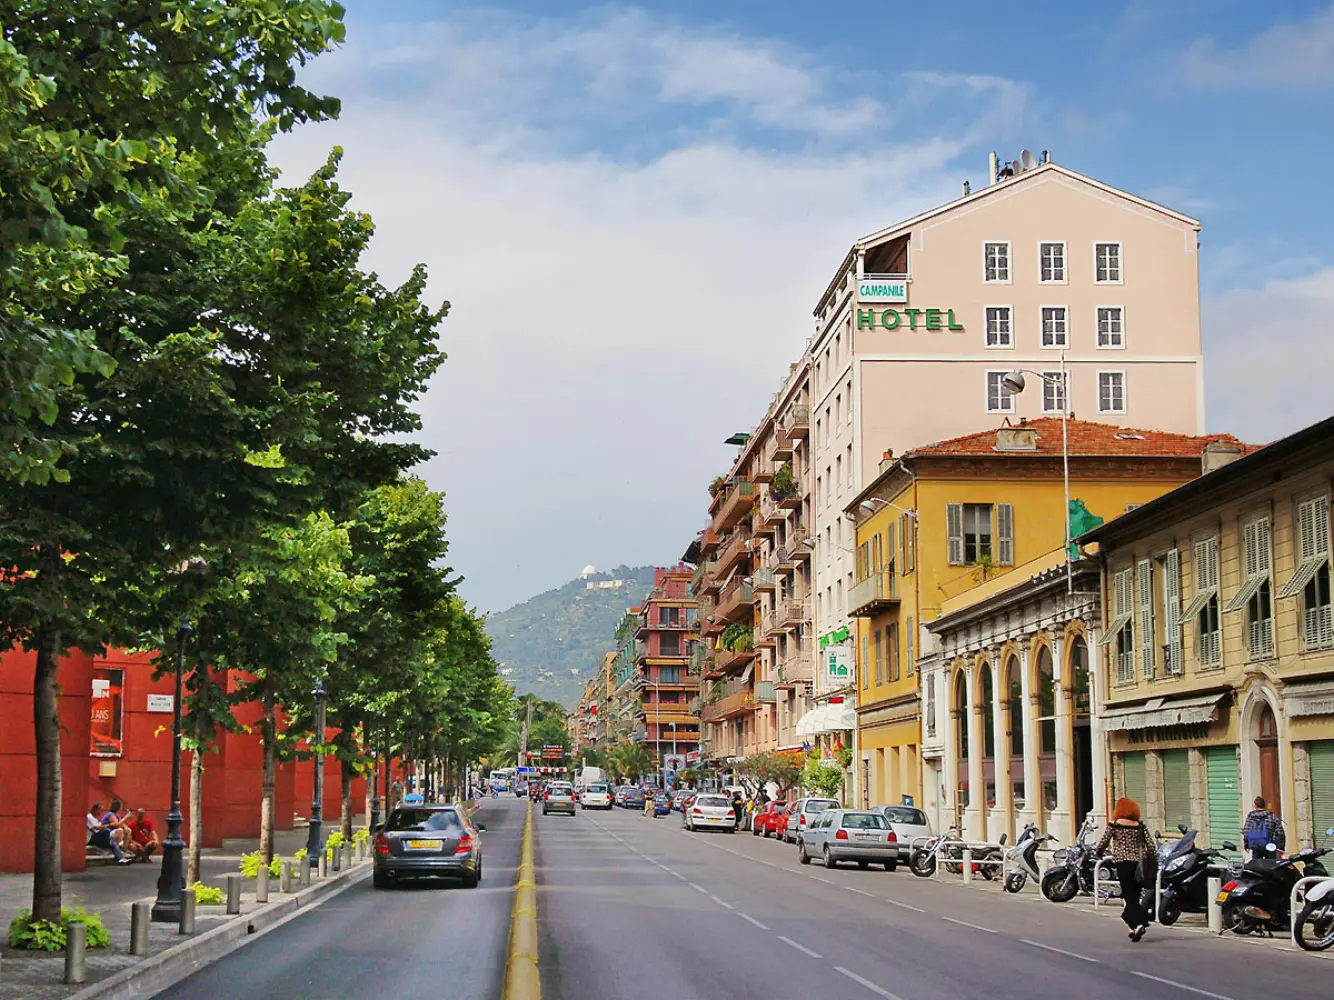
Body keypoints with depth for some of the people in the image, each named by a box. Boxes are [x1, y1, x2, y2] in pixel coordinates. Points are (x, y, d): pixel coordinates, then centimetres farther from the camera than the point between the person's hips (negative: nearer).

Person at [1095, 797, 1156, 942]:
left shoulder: (1114, 825, -3)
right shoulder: (1141, 826, 7)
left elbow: (1103, 843, -3)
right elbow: (1150, 847, 3)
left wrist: (1097, 852, 17)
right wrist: (1145, 857, 19)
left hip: (1122, 864, -4)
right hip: (1138, 864, 4)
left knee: (1128, 897, -3)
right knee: (1134, 896, 14)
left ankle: (1139, 924, -21)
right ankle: (1133, 927, 17)